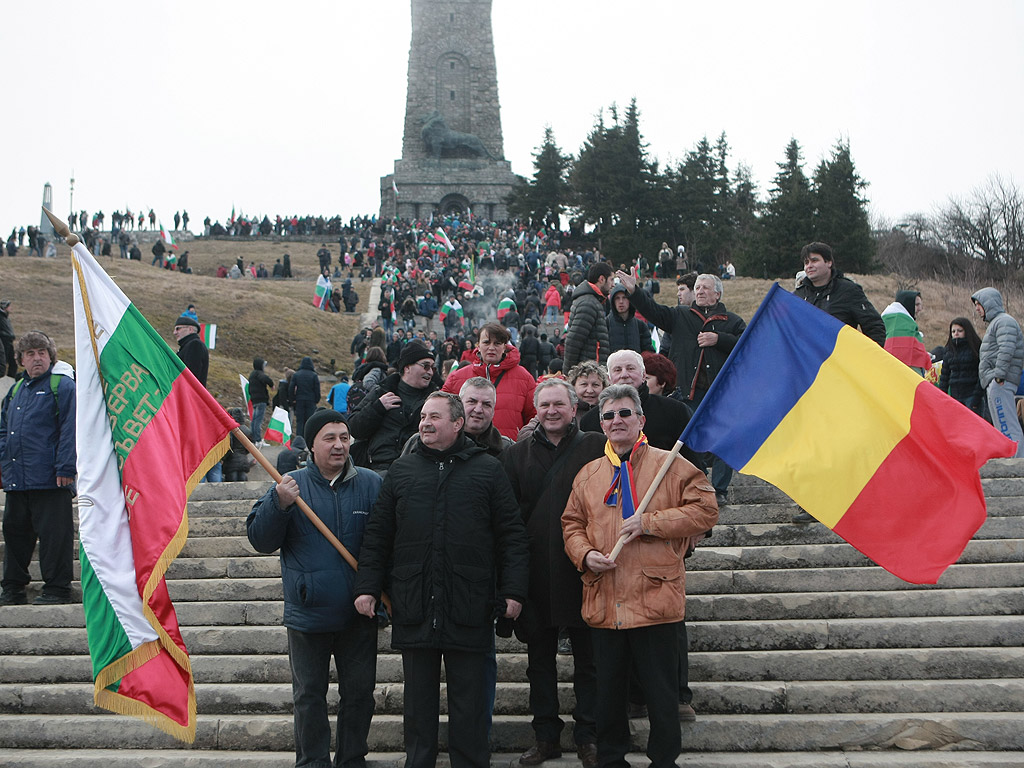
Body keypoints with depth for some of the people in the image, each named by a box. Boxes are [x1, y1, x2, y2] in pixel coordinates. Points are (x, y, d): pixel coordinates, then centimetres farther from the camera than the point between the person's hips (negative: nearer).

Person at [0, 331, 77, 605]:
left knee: (53, 533, -4)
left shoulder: (62, 386, -3)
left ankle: (57, 589, 4)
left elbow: (70, 430, -10)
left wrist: (64, 468, -16)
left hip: (50, 480, -7)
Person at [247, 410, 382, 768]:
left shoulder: (371, 484, 1)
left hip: (358, 615, 1)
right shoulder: (291, 484, 0)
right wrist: (279, 504, -20)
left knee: (359, 692, 9)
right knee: (309, 696, 8)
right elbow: (260, 539, -3)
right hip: (308, 614, -1)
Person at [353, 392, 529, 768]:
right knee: (418, 701, 11)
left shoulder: (487, 469, 4)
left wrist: (513, 590, -6)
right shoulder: (401, 470, 10)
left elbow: (513, 535, 1)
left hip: (469, 610, -2)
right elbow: (377, 535, 11)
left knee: (469, 702, 5)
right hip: (414, 610, 2)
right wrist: (367, 586, 4)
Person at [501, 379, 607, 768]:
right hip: (535, 574, 3)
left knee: (588, 659, 5)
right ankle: (546, 736, 21)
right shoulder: (517, 455, 8)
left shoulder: (596, 449, 1)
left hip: (582, 573, -2)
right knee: (539, 660, 11)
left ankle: (588, 737, 16)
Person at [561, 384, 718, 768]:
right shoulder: (588, 474, 13)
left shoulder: (670, 465, 0)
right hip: (603, 601, 4)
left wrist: (649, 522, -14)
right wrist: (585, 554, -4)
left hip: (654, 597, -4)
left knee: (660, 690, 2)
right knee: (607, 688, 13)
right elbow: (572, 523, 17)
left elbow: (705, 509, -7)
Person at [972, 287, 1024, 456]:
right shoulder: (995, 323, 26)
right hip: (995, 384, 11)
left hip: (1000, 383, -11)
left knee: (1008, 428, -14)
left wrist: (999, 374, -25)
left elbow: (1007, 349, -22)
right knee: (1002, 428, 10)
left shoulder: (1004, 321, -7)